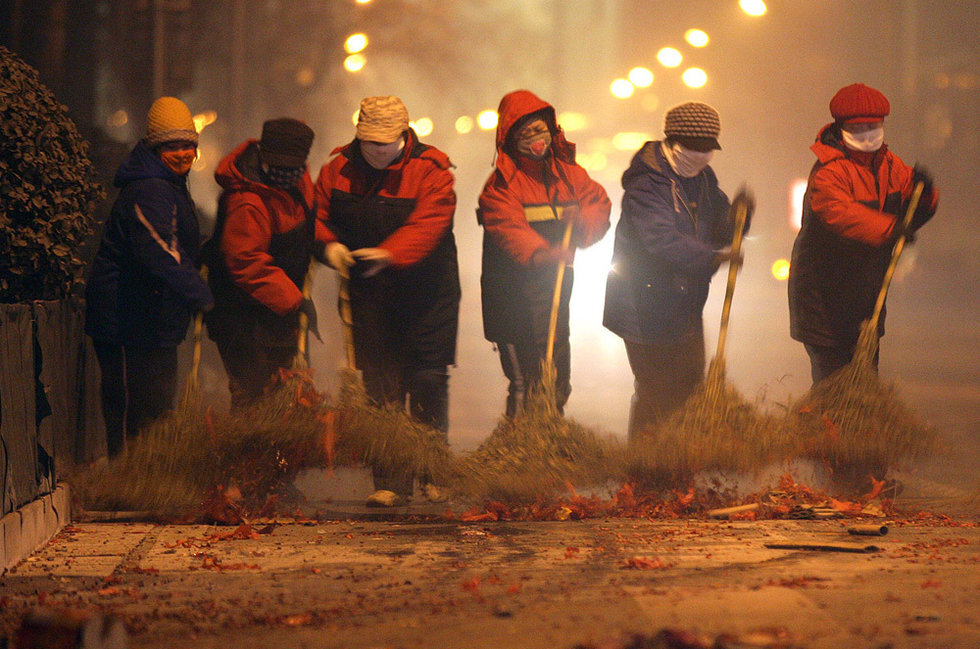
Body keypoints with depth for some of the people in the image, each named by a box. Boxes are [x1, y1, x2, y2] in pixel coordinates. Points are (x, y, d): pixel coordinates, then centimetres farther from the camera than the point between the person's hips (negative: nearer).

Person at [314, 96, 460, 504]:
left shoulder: (430, 171, -9)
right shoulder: (338, 170, 3)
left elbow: (427, 225, -22)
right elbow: (319, 217, 12)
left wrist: (388, 253, -37)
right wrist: (330, 244, -11)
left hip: (426, 294, -2)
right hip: (369, 296, 2)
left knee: (428, 382, -1)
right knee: (381, 387, 0)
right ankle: (390, 481, 3)